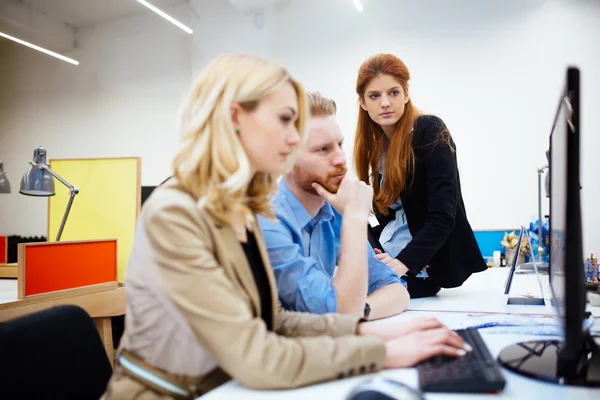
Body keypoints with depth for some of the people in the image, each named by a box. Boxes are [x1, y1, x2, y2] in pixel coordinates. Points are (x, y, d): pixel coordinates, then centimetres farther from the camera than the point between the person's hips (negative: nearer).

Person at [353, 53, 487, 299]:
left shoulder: (431, 133, -14)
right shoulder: (375, 143, 6)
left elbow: (443, 216, -22)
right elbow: (387, 214, 8)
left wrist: (404, 262, -31)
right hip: (386, 262, 6)